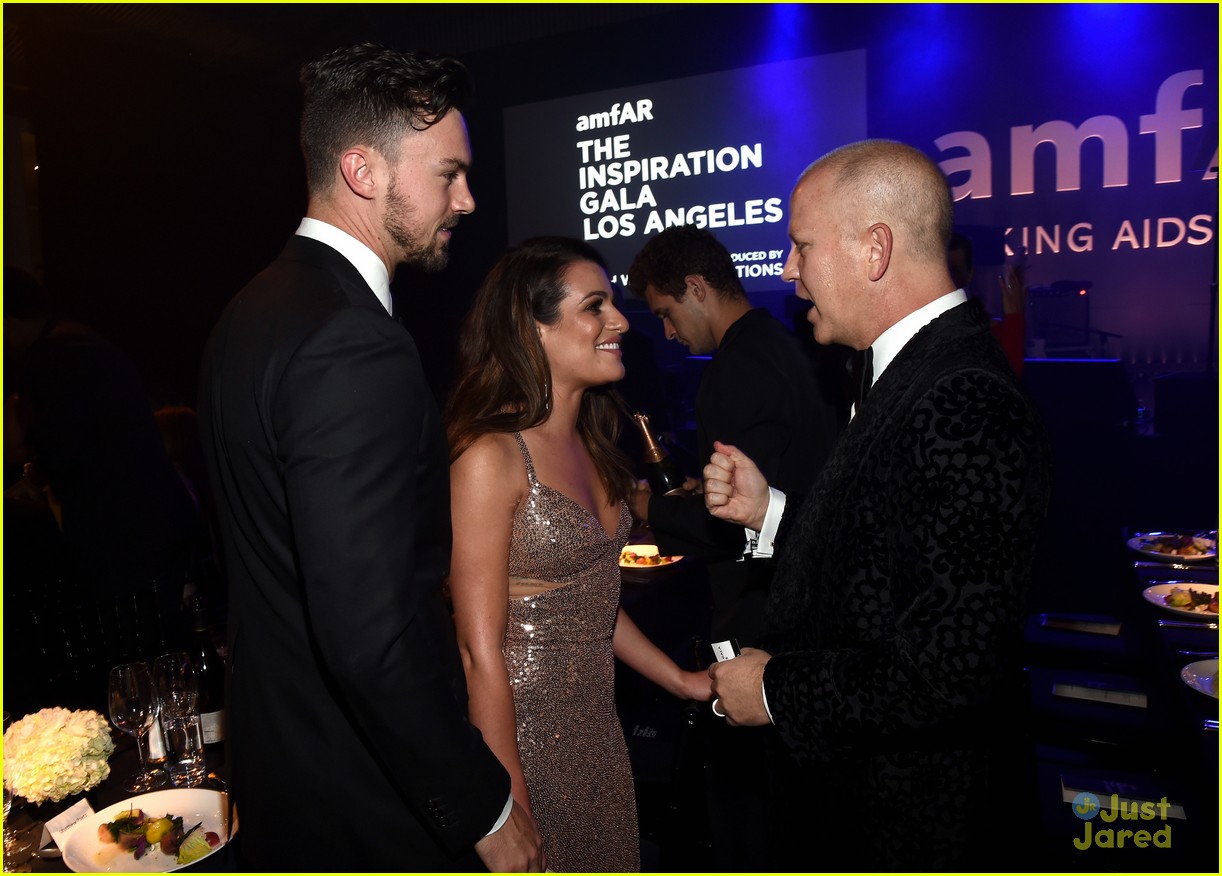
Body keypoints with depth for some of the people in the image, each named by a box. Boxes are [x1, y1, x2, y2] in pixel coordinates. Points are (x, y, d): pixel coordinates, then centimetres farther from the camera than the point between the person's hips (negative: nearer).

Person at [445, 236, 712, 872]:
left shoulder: (587, 445, 6)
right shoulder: (491, 456, -20)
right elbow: (481, 652, -19)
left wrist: (680, 679, 13)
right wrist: (509, 807, -16)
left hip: (595, 725, 8)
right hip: (525, 733, -7)